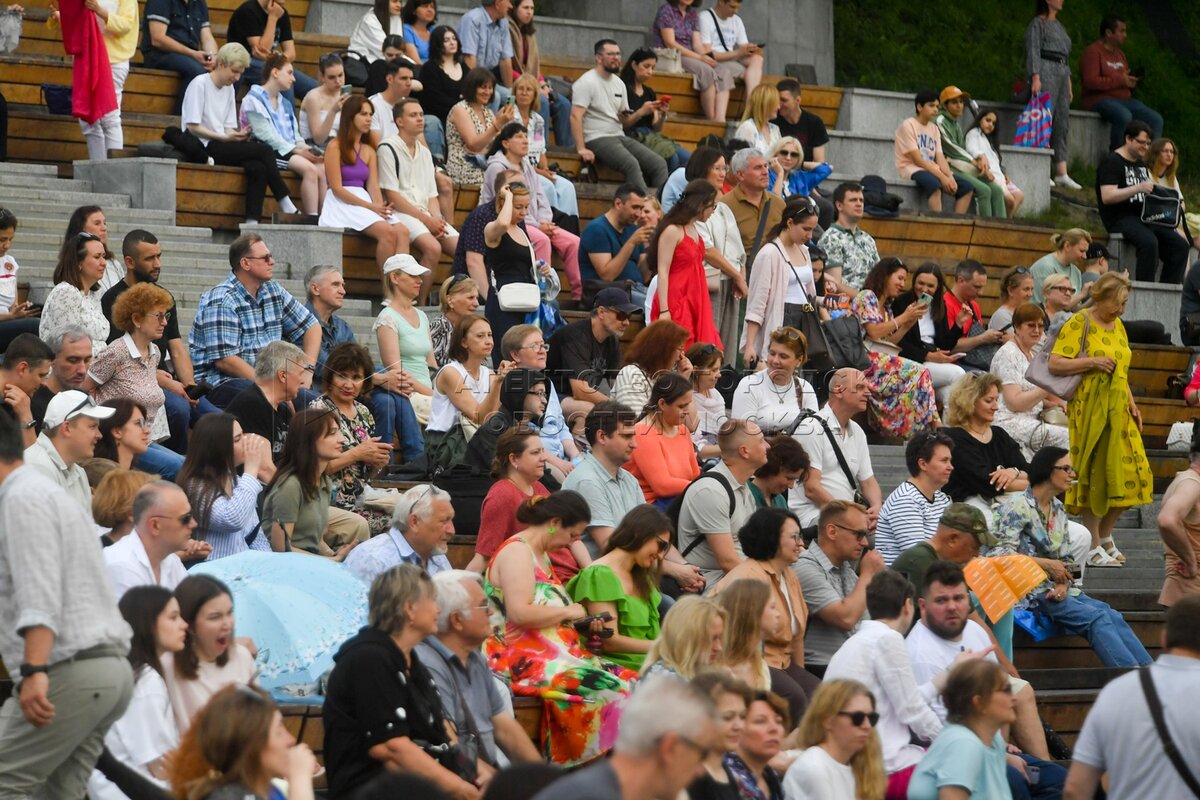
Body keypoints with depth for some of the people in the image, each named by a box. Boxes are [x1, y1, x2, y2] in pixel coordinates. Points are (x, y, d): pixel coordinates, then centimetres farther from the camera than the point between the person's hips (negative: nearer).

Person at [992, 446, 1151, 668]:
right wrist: (1047, 564, -17)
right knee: (1097, 617, -26)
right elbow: (1001, 552, -17)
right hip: (1029, 591, -7)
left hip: (1056, 589, 7)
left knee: (1114, 617, -18)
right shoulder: (1018, 506, -6)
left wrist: (1063, 584, -6)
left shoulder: (1058, 509, 18)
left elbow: (1066, 559, 16)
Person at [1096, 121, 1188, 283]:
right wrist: (1138, 189, -26)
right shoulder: (1111, 162, -3)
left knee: (1180, 245, -9)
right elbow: (1107, 197, -16)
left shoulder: (1141, 165, 23)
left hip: (1144, 217, 8)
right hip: (1120, 219, -8)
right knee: (1149, 242, -35)